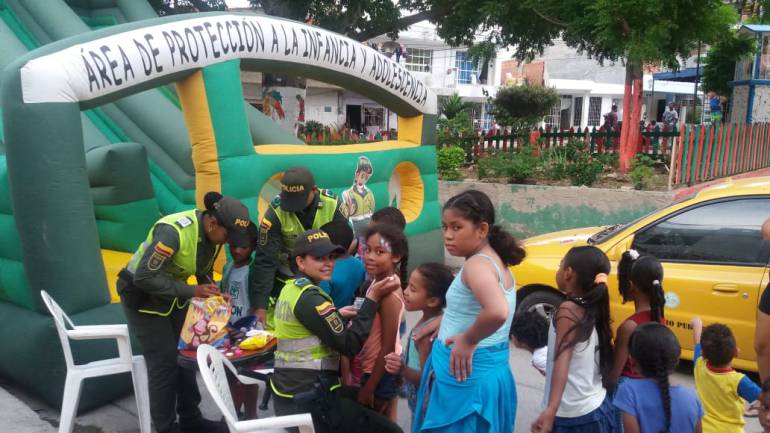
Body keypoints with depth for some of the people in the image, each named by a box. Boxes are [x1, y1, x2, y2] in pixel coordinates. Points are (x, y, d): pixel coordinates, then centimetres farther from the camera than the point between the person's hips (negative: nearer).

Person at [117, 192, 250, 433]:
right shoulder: (173, 232, -35)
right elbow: (144, 277, -33)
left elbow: (204, 270, 5)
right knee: (164, 362, -4)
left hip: (172, 294, 8)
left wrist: (214, 293, -14)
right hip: (141, 294, -7)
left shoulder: (213, 234, -10)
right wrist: (192, 291, -33)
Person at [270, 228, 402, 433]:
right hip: (310, 400, -10)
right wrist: (373, 298, -17)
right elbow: (350, 345, -20)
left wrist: (336, 315, 11)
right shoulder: (309, 298, -19)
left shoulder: (290, 289, 9)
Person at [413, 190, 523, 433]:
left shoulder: (476, 264, -21)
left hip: (463, 376, -9)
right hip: (488, 372, 9)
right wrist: (445, 321, 13)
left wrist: (468, 340, -24)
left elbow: (497, 312, -39)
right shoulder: (496, 261, 7)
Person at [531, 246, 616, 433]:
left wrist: (551, 409, -40)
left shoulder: (568, 310, -17)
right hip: (596, 409, 9)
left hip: (573, 415, -9)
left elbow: (562, 359, -30)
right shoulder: (592, 309, 7)